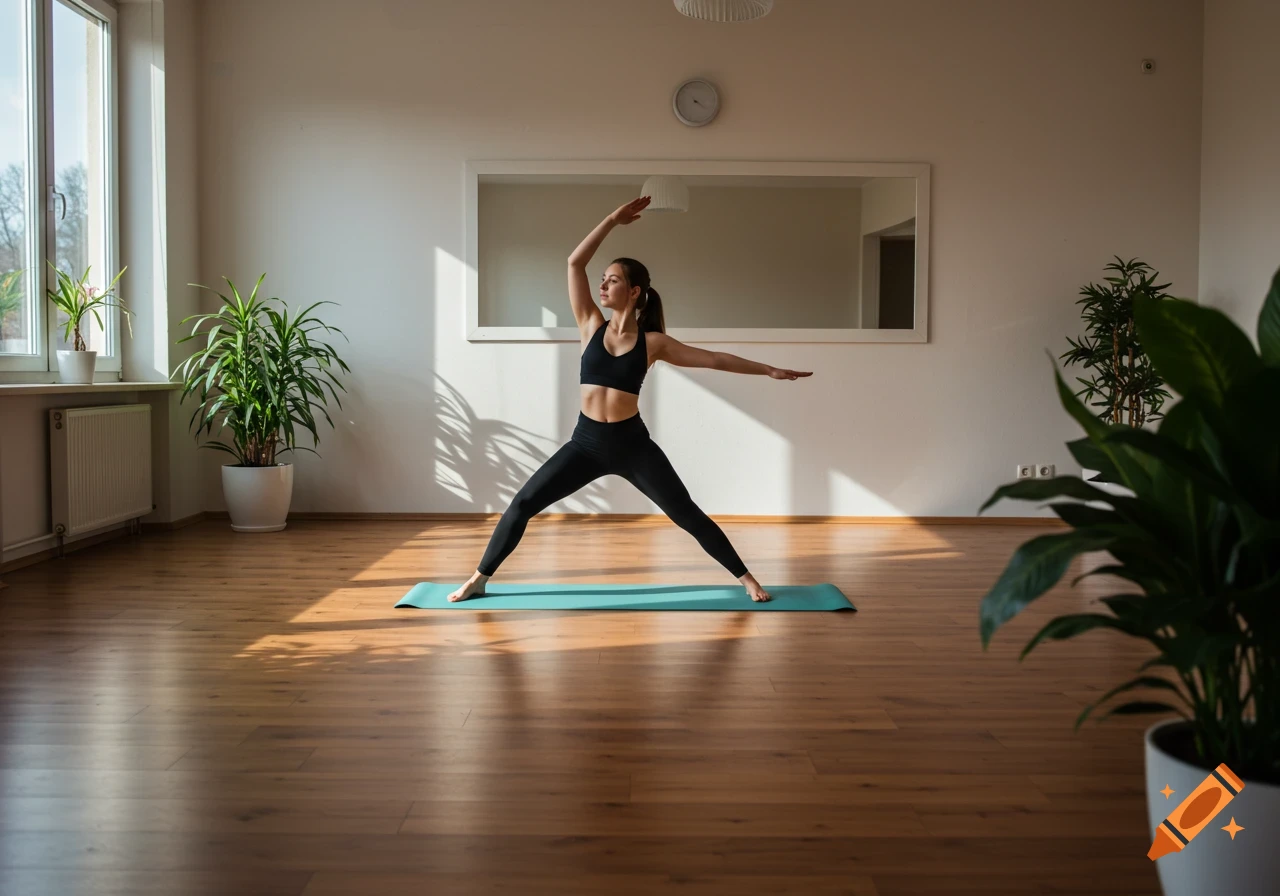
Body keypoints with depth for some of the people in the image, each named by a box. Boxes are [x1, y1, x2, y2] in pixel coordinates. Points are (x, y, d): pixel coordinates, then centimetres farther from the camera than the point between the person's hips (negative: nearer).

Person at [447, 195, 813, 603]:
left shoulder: (653, 342, -2)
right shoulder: (592, 327, 2)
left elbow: (715, 358, 3)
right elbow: (574, 263, -4)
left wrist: (769, 370, 2)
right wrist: (614, 220, -7)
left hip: (633, 444, -1)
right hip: (586, 442, 2)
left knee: (687, 515, 2)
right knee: (522, 504, -3)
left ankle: (746, 578, 15)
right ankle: (479, 578, 11)